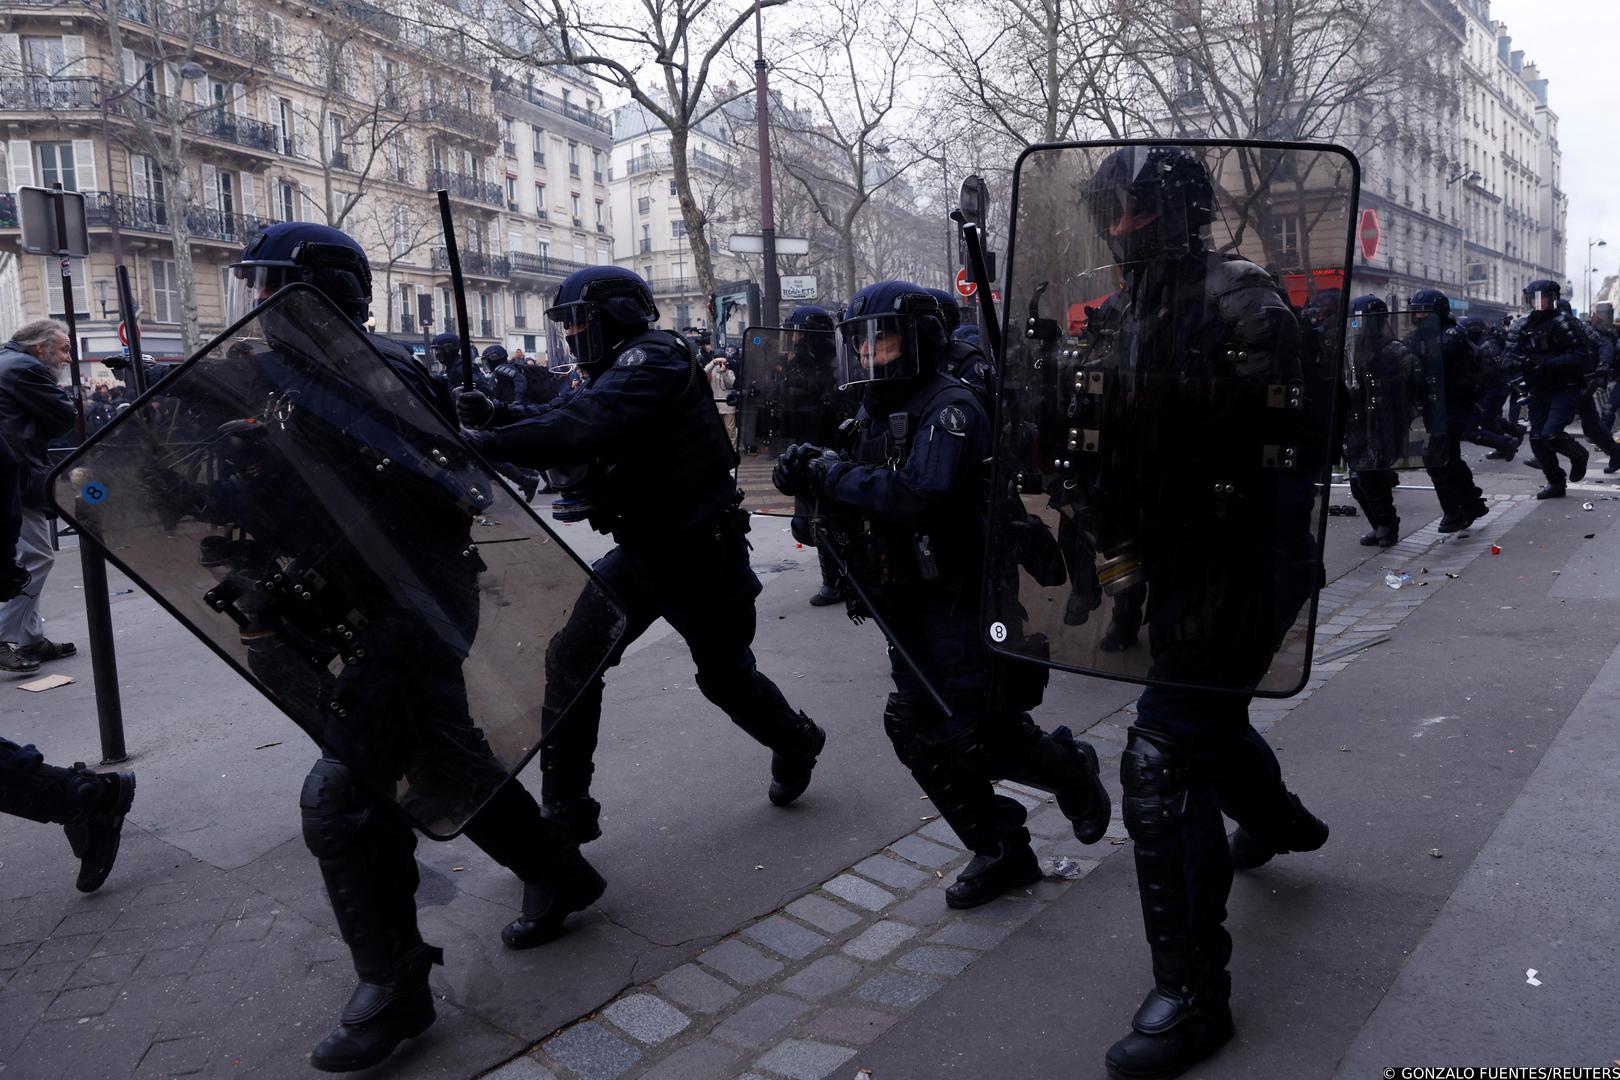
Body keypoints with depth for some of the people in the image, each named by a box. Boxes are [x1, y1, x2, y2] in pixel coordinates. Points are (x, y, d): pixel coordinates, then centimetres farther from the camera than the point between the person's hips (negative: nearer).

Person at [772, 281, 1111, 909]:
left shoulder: (949, 407, -16)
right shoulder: (876, 412, 12)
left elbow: (917, 497, -32)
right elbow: (865, 500, 15)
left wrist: (831, 474, -23)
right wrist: (813, 481, -5)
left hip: (963, 599, -8)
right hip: (910, 605, 9)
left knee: (980, 739, -5)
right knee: (917, 731, 6)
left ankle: (1072, 770, 28)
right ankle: (1002, 852, 23)